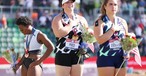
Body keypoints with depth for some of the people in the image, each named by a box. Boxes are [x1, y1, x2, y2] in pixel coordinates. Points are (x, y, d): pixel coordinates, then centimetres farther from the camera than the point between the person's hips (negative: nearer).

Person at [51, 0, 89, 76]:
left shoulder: (81, 19, 11)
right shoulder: (58, 18, -2)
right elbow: (59, 33, -20)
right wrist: (72, 24, -10)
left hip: (78, 55, 4)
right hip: (63, 56, -4)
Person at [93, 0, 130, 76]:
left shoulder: (122, 22, 12)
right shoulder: (100, 22, -3)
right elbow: (99, 40, -16)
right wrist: (113, 29, -15)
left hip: (120, 58, 5)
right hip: (106, 58, -5)